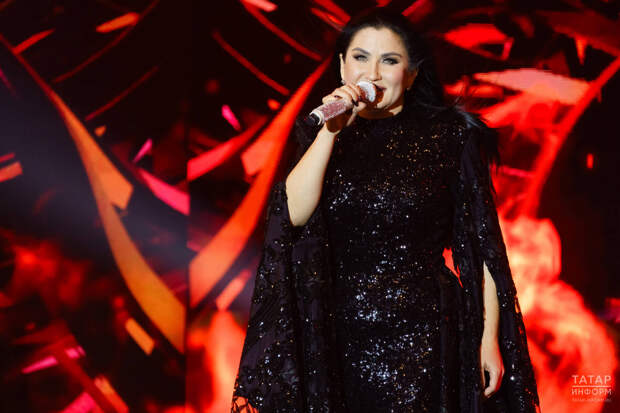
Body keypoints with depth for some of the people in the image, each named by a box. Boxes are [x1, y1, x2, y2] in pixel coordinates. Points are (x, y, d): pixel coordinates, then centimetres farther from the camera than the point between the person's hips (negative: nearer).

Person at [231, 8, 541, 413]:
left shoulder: (448, 135, -1)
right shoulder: (320, 137, 7)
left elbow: (482, 243, -2)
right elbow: (294, 213, -9)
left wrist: (490, 337, -5)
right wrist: (331, 130, -15)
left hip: (420, 334, -2)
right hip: (338, 334, 3)